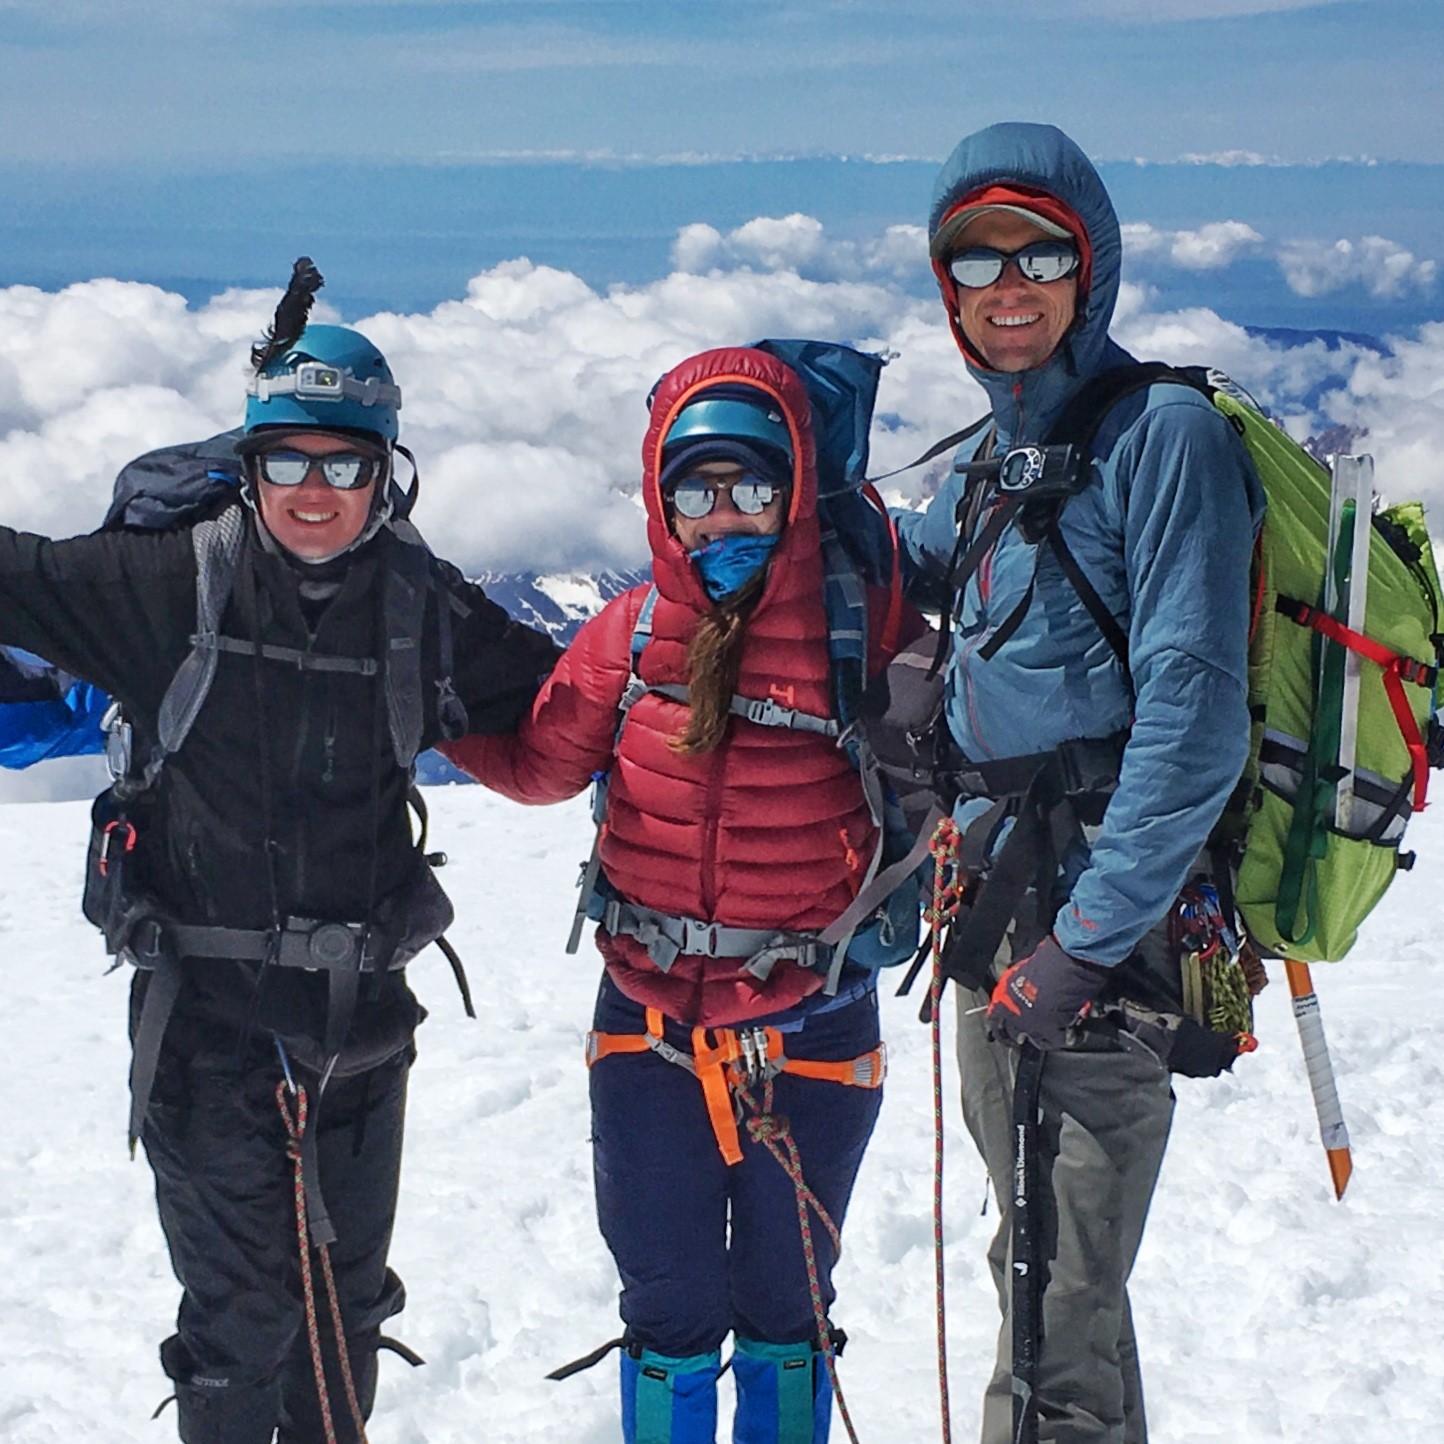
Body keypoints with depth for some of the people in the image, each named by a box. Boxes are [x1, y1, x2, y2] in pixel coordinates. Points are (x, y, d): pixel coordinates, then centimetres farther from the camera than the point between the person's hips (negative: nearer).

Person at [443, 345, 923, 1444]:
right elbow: (538, 764, 9)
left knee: (786, 1310, 18)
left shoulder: (859, 631, -11)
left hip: (810, 1034, -2)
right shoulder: (629, 635, -3)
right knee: (668, 1312, 15)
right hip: (648, 1030, 2)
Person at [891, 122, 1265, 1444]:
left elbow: (1193, 716, -19)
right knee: (1045, 1261, 18)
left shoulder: (1160, 432, -12)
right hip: (1000, 901, 8)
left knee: (1051, 1296, -5)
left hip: (1107, 924, -8)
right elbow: (909, 565, 36)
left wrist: (1088, 939, -22)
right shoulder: (998, 457, 13)